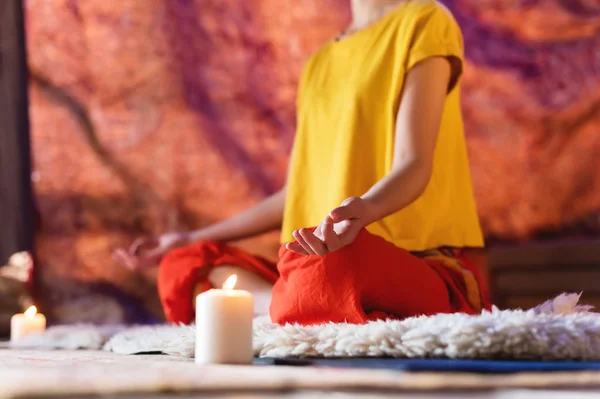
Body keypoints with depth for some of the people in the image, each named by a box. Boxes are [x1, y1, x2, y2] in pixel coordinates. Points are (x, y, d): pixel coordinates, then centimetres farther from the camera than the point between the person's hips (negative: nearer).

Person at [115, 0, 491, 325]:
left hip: (421, 265, -8)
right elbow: (301, 190, 23)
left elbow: (414, 167, -12)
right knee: (185, 269, -5)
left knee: (328, 271, -39)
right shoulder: (318, 64, 20)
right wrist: (192, 239, 26)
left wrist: (362, 210, -34)